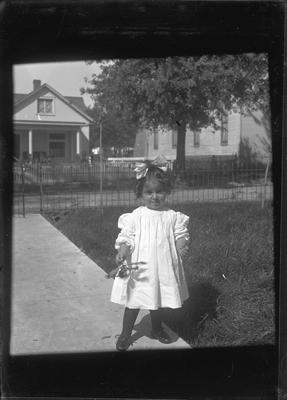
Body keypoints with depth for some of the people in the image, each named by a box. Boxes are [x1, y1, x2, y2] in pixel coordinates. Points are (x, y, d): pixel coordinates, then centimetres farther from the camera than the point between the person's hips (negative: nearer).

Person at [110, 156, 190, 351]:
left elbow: (180, 236, 3)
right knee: (134, 302, 7)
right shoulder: (135, 216, -6)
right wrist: (122, 253, -23)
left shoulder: (173, 216, -1)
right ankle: (125, 334, 26)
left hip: (164, 268, 2)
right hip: (140, 268, -2)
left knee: (157, 300, 21)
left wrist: (182, 247, -17)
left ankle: (157, 329, 45)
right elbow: (126, 238, -7)